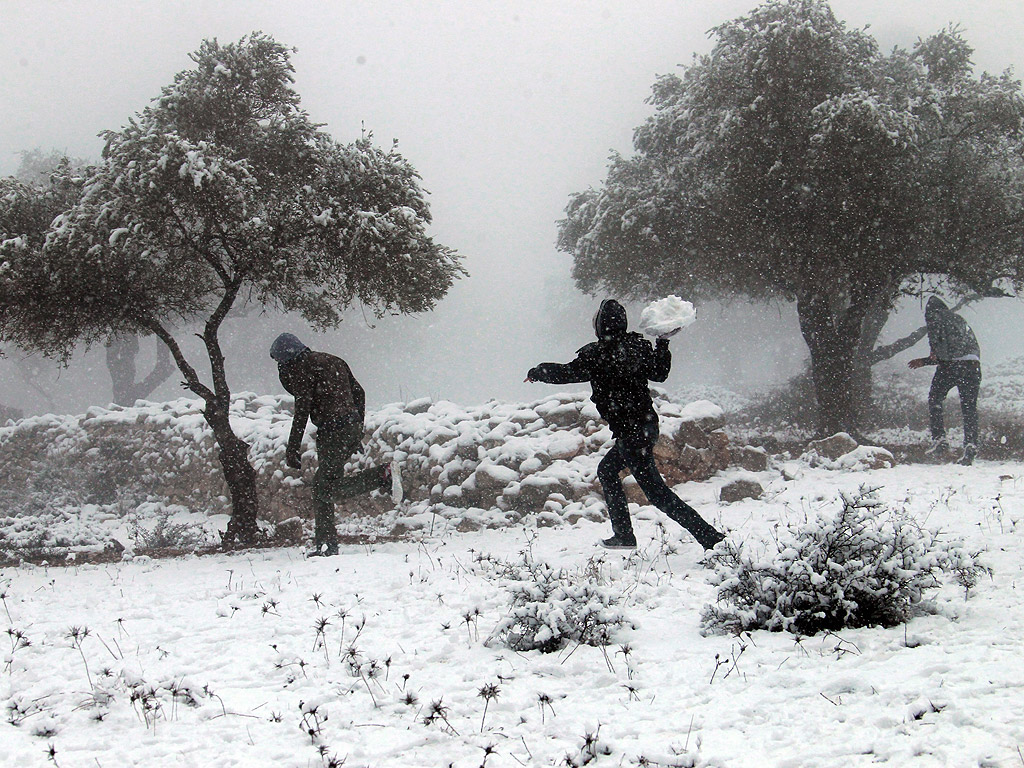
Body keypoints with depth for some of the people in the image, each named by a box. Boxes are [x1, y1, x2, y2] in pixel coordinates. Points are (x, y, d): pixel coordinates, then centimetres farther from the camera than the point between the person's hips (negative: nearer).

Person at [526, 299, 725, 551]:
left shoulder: (598, 354, -16)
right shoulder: (640, 346, 3)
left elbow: (568, 373, -4)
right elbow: (660, 373, 19)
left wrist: (537, 372, 14)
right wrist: (663, 343, 30)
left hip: (630, 433, -9)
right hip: (647, 424, 9)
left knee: (657, 492, -7)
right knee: (607, 470, 27)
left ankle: (711, 538, -14)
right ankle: (623, 535, 31)